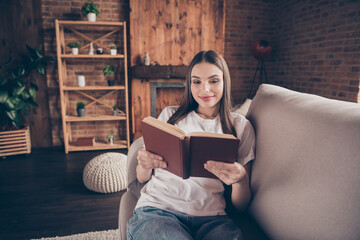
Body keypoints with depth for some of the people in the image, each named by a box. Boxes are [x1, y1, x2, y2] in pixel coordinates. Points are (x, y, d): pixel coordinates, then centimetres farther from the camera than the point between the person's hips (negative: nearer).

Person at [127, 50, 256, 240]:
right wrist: (145, 165, -8)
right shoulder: (170, 115, 13)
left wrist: (240, 179, -14)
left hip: (210, 218, 0)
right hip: (157, 209, 1)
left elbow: (240, 206, 9)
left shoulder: (240, 126, 10)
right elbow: (142, 178, 16)